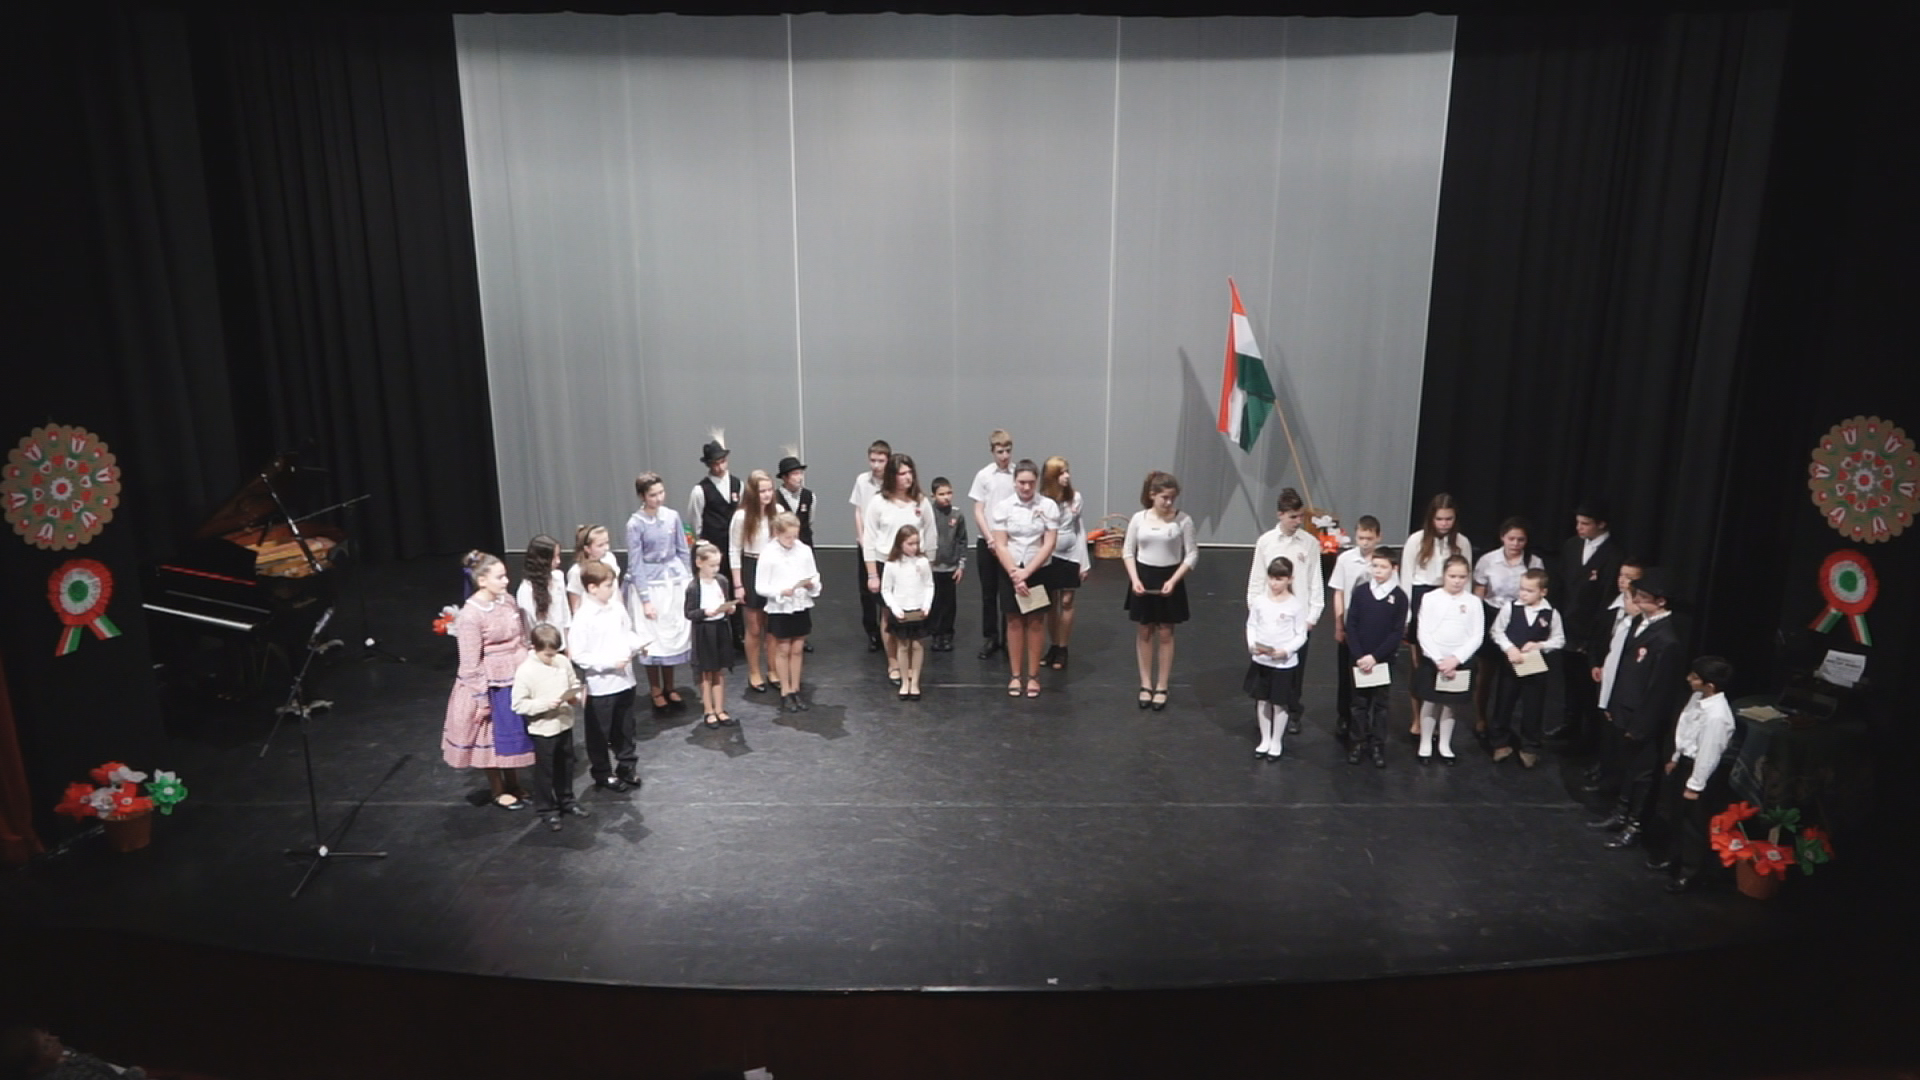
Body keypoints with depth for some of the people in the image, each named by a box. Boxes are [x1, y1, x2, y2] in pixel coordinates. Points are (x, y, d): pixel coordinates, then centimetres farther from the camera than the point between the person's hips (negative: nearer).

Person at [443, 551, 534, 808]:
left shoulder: (508, 601, -2)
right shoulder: (470, 615, -21)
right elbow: (471, 664, -17)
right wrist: (481, 699, -14)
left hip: (517, 680, 6)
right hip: (492, 686, -6)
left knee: (515, 734, 19)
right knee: (495, 738, 12)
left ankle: (513, 784, 38)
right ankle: (499, 792, 31)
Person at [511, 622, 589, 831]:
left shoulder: (563, 662, -2)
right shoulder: (525, 671, -19)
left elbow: (575, 684, 11)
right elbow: (519, 704, -19)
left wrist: (574, 696, -11)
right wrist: (546, 704, -27)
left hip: (565, 724, 5)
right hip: (542, 729, -5)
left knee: (565, 766, 20)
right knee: (544, 771, 7)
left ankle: (566, 800, 38)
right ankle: (547, 810, 21)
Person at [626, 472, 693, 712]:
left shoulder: (672, 516, -1)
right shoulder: (635, 524, -12)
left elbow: (683, 551, 7)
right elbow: (635, 564, -10)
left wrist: (690, 582, 6)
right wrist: (645, 599, -12)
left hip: (675, 581, 4)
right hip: (649, 584, -4)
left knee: (675, 635, 10)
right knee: (653, 639, 3)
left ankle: (669, 687, 26)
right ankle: (655, 691, 17)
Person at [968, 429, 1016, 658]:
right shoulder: (983, 475, 0)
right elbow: (978, 512, 1)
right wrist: (991, 538, -9)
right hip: (987, 542, 1)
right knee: (988, 593, 9)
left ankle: (1008, 639, 12)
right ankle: (991, 638, 19)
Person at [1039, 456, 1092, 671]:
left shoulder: (1075, 497, -3)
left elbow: (1080, 530, 3)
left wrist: (1085, 562, 3)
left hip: (1070, 556, 1)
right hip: (1048, 557, -1)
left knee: (1067, 602, 2)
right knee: (1050, 604, 9)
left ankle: (1063, 650, 12)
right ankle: (1053, 647, 22)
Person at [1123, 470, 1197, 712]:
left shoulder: (1183, 520, -9)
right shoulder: (1139, 519, -4)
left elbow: (1192, 554, -5)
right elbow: (1128, 551, 3)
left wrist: (1174, 580, -14)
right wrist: (1134, 579, -10)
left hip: (1169, 579, -2)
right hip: (1143, 577, 2)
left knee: (1165, 633, 6)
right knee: (1144, 632, 10)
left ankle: (1161, 687, 17)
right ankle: (1146, 684, 22)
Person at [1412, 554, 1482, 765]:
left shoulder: (1474, 602, 0)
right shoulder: (1430, 598, -4)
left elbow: (1477, 637, -3)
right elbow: (1423, 634, -7)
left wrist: (1455, 659, -14)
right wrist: (1439, 661, -14)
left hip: (1461, 662, 1)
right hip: (1432, 661, -1)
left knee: (1450, 704, 10)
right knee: (1430, 702, 6)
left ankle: (1445, 746, 23)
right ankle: (1425, 745, 19)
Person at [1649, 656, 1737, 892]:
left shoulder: (1717, 716, -33)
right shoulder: (1699, 697, -6)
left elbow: (1709, 753, -25)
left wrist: (1695, 785, -17)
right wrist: (1675, 758, 19)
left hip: (1700, 769, -9)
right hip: (1685, 761, 9)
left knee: (1693, 822, 8)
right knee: (1674, 814, 25)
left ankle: (1689, 872, 26)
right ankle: (1672, 855, 46)